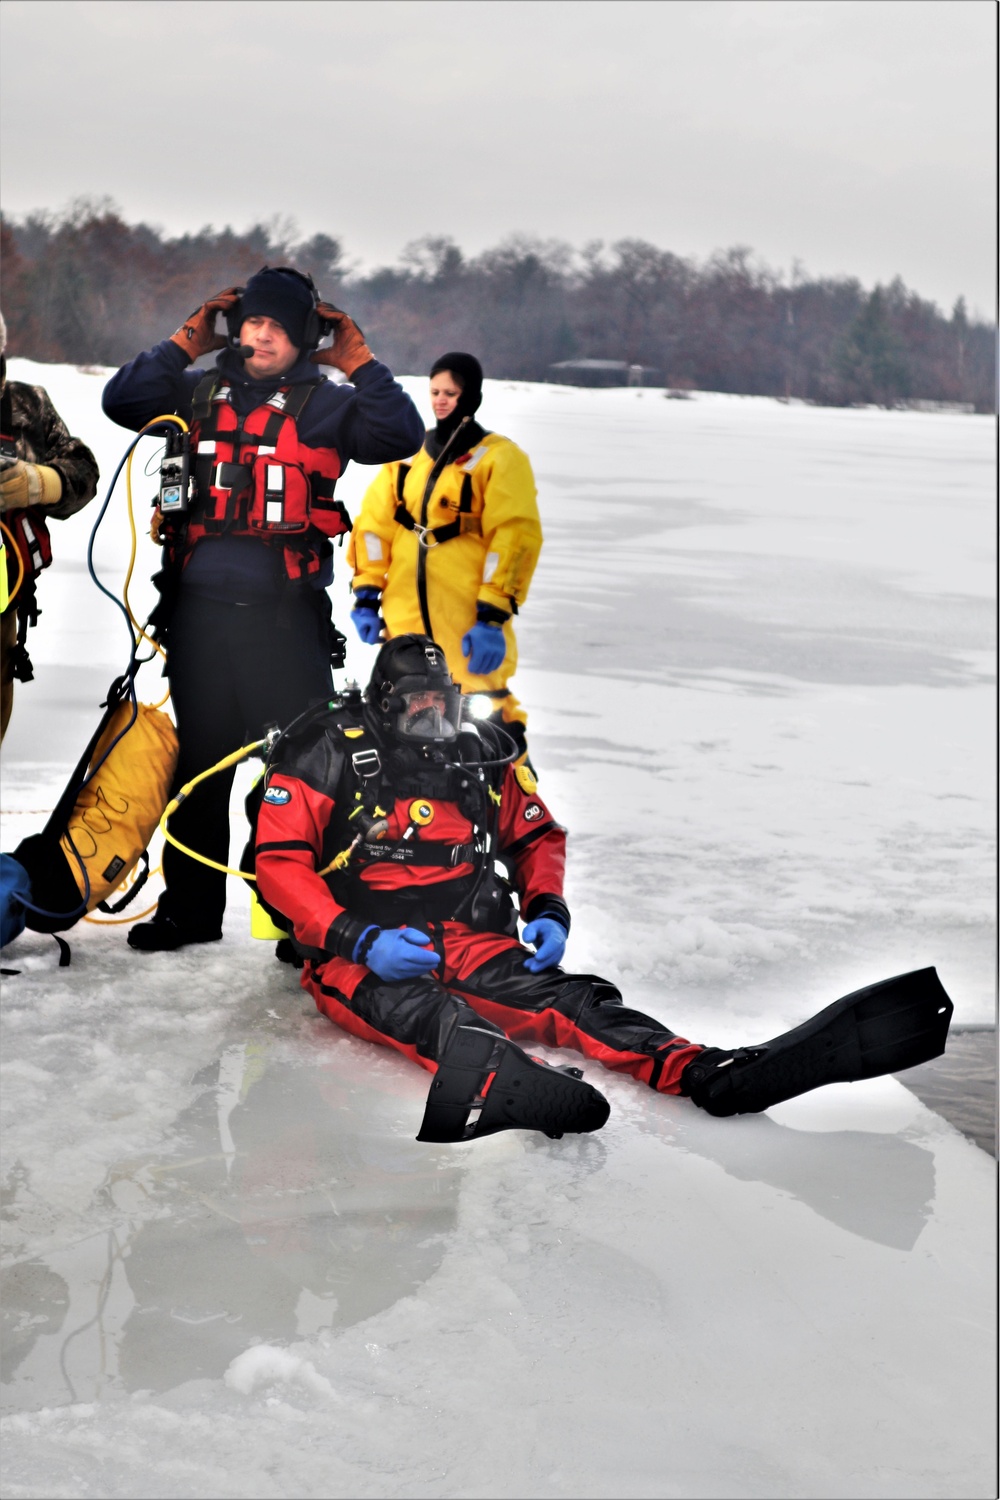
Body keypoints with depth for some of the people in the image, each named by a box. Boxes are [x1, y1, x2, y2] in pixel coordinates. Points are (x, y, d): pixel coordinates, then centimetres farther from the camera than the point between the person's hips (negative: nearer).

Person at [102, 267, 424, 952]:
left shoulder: (325, 402, 6)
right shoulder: (200, 392, 14)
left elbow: (402, 435, -6)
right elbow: (123, 401, 4)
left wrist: (359, 363, -7)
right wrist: (185, 345, 2)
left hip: (287, 614, -3)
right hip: (198, 608, 4)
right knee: (198, 763, 12)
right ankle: (191, 908, 22)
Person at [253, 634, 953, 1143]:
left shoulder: (485, 752, 16)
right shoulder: (329, 750, 2)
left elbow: (537, 836, 26)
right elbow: (279, 862, -5)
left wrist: (548, 910, 4)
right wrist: (360, 940, -19)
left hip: (471, 944, 4)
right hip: (358, 954, -4)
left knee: (567, 996, -24)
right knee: (418, 1008, -39)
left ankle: (712, 1073, -49)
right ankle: (500, 1081, -76)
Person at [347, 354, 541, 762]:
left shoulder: (500, 459, -3)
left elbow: (515, 540, -10)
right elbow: (374, 524, 15)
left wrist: (493, 616, -17)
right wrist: (366, 595, 7)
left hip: (470, 621, -5)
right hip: (405, 619, 6)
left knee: (487, 716, -11)